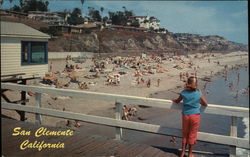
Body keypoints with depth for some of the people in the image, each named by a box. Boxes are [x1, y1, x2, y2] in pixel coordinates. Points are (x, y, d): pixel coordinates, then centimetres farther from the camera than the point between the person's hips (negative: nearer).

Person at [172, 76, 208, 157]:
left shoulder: (183, 93, -7)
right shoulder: (199, 93, -10)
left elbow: (177, 101, 9)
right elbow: (205, 104, 0)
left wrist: (173, 100, 31)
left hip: (185, 115, 1)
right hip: (195, 115, -1)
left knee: (185, 134, 18)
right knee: (192, 135, 12)